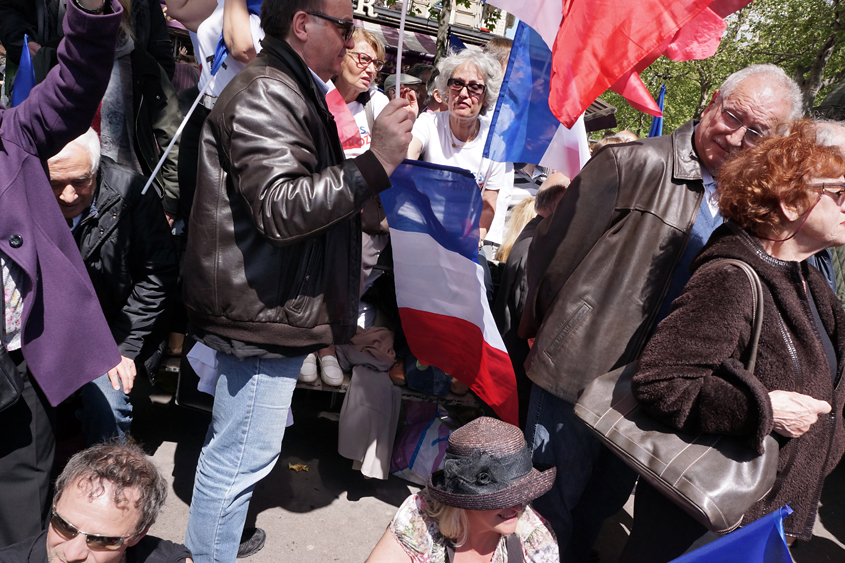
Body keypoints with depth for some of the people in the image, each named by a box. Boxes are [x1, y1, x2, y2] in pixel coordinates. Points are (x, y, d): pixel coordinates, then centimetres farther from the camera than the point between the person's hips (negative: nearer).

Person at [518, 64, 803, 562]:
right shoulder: (635, 164, -15)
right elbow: (556, 250, -10)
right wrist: (543, 333, -1)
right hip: (579, 370, -6)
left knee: (606, 501, 24)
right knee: (554, 504, 8)